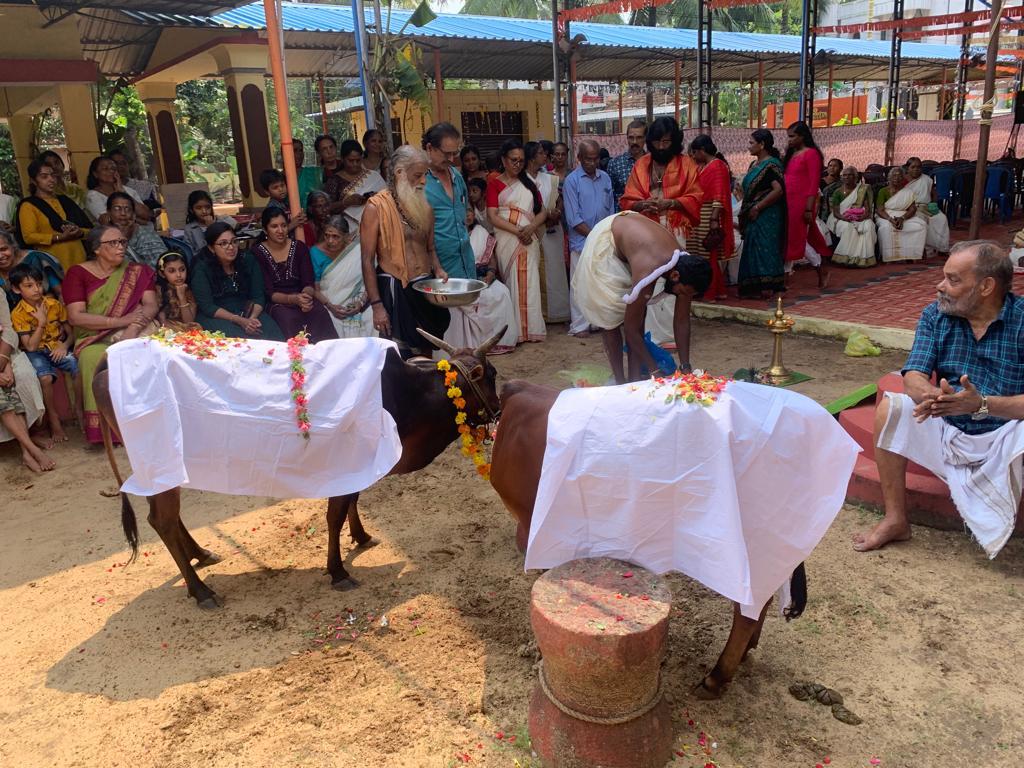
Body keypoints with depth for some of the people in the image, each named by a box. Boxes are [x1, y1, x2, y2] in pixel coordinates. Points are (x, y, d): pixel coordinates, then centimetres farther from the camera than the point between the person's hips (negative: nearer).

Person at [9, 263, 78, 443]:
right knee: (46, 377, -33)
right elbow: (30, 346, -14)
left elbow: (70, 332, 7)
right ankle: (54, 420, -13)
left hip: (59, 347, 3)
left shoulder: (55, 304, 0)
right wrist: (41, 322, -19)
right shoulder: (18, 314, -9)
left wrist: (64, 346, -14)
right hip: (37, 353, -3)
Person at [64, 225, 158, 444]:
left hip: (136, 331, 1)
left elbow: (151, 305, 2)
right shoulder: (78, 273, 6)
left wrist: (133, 328, -19)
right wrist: (119, 321, -16)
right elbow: (75, 317, -4)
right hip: (95, 339, -1)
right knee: (94, 359, -35)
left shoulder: (137, 272, 14)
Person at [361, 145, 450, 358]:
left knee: (426, 351, 12)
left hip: (425, 288, 6)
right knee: (399, 358, -5)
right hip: (395, 290, -6)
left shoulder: (423, 206, 10)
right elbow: (367, 261, -11)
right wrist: (376, 305, -15)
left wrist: (437, 270, 1)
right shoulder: (376, 208, -9)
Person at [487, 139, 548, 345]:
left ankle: (532, 328, 7)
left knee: (530, 283, 1)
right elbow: (492, 216, -8)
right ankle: (516, 330, 3)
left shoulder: (529, 183, 16)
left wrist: (530, 228, -10)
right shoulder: (495, 184, 3)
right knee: (512, 283, -3)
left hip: (529, 241, 3)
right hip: (508, 241, -3)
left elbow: (542, 211, 10)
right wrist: (517, 231, -16)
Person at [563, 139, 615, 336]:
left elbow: (611, 209, 12)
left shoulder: (605, 178, 9)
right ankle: (579, 325, 5)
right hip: (581, 241, -4)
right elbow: (574, 218, -9)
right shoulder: (572, 181, -5)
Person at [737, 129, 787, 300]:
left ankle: (767, 286, -3)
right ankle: (755, 287, 14)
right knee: (753, 249, 9)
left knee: (764, 248, -7)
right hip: (753, 216, 9)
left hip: (766, 216, -9)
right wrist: (745, 212, 9)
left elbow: (778, 190, -22)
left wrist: (757, 207, -19)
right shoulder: (754, 165, 15)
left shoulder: (771, 164, -11)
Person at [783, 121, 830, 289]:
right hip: (788, 203, 7)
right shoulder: (791, 154, 15)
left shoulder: (811, 154, -7)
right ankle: (784, 275, 12)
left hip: (802, 203, -7)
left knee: (798, 240, -4)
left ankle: (822, 269, 13)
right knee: (788, 240, 7)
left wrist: (809, 208, -19)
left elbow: (814, 183, -13)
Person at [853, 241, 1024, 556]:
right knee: (890, 408, -18)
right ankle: (895, 520, -8)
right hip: (947, 432, 4)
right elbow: (913, 378, -12)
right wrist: (930, 396, -35)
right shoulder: (935, 315, -1)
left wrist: (982, 404, -39)